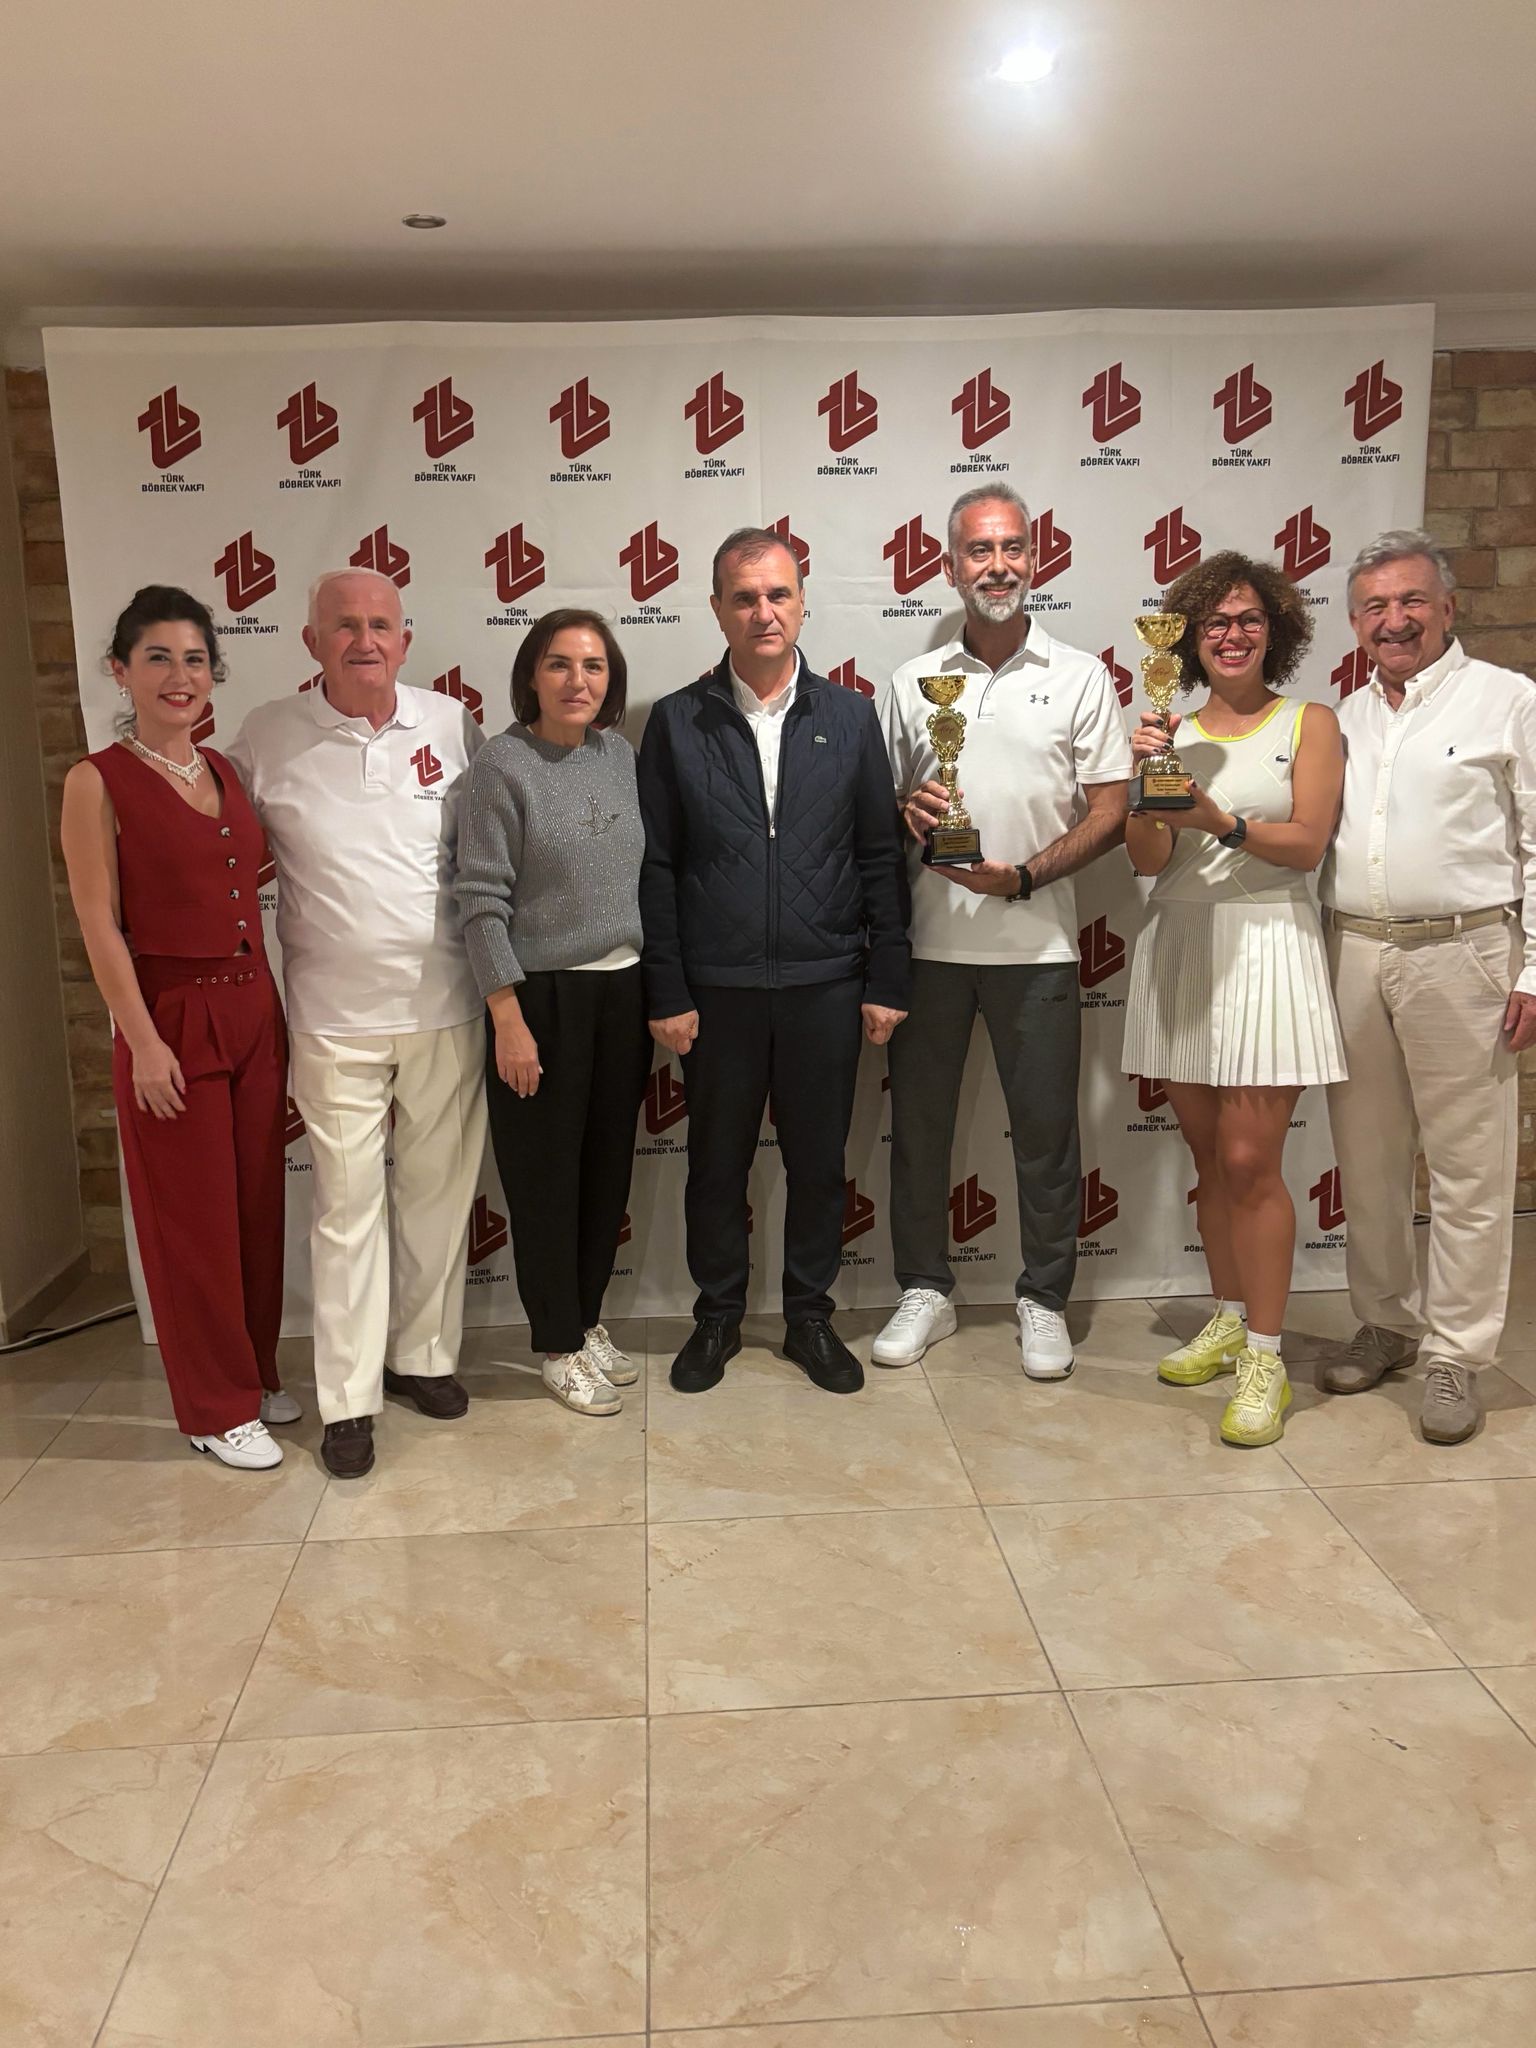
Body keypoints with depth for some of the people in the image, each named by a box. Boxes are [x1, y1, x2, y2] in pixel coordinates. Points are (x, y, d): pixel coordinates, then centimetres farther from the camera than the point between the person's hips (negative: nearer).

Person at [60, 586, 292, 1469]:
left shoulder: (226, 770, 9)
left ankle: (257, 1371, 32)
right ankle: (216, 1406, 20)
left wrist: (272, 1007, 8)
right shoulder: (99, 781, -8)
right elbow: (100, 926, -11)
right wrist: (144, 1042, -15)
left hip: (253, 1012, 6)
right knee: (194, 1220, 5)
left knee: (259, 1206, 14)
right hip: (173, 1019, -6)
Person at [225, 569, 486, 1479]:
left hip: (445, 1009, 2)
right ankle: (349, 1399, 16)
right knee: (348, 1204, 4)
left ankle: (424, 1354, 31)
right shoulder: (268, 738, -3)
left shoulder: (453, 726, 1)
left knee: (439, 1193, 12)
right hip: (336, 1019, -2)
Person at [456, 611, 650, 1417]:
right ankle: (560, 1345, 23)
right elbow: (482, 900, -13)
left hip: (623, 989, 5)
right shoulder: (503, 763, -11)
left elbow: (643, 873, 11)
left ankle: (587, 1320, 32)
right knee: (545, 1174, 7)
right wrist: (509, 1020, -16)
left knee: (609, 1165, 14)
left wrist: (657, 988, 8)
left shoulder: (622, 753, 5)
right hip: (541, 995, -5)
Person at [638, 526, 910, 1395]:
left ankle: (811, 1316, 29)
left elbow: (881, 857, 3)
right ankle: (719, 1316, 30)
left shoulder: (850, 716, 4)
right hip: (717, 991, -1)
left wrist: (886, 981, -1)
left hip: (825, 987, 1)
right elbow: (656, 867, -1)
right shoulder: (677, 722, 0)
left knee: (820, 1162, 11)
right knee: (717, 1163, 11)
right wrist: (667, 993, -5)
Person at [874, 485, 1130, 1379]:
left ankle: (1044, 1300, 20)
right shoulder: (915, 682, 10)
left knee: (1046, 1127, 4)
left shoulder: (1080, 677, 3)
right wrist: (906, 809, -9)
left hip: (1036, 942, -2)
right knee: (919, 1119, 8)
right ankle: (925, 1290, 24)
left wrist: (1023, 876, -15)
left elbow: (1112, 812, -2)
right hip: (929, 939, 2)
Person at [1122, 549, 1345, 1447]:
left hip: (1265, 946, -3)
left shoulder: (1309, 723, 3)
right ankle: (1228, 1322, 25)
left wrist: (1221, 821, -22)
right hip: (1180, 947, 4)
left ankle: (1265, 1360, 2)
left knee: (1250, 1160, -8)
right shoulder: (1174, 731, 9)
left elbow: (1307, 842, -8)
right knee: (1209, 1156, 10)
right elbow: (1148, 859, 2)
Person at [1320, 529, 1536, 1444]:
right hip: (1354, 955, 5)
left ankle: (1456, 1355, 11)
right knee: (1368, 1160, 12)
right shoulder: (1345, 716, 14)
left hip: (1460, 955, -5)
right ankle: (1387, 1322, 27)